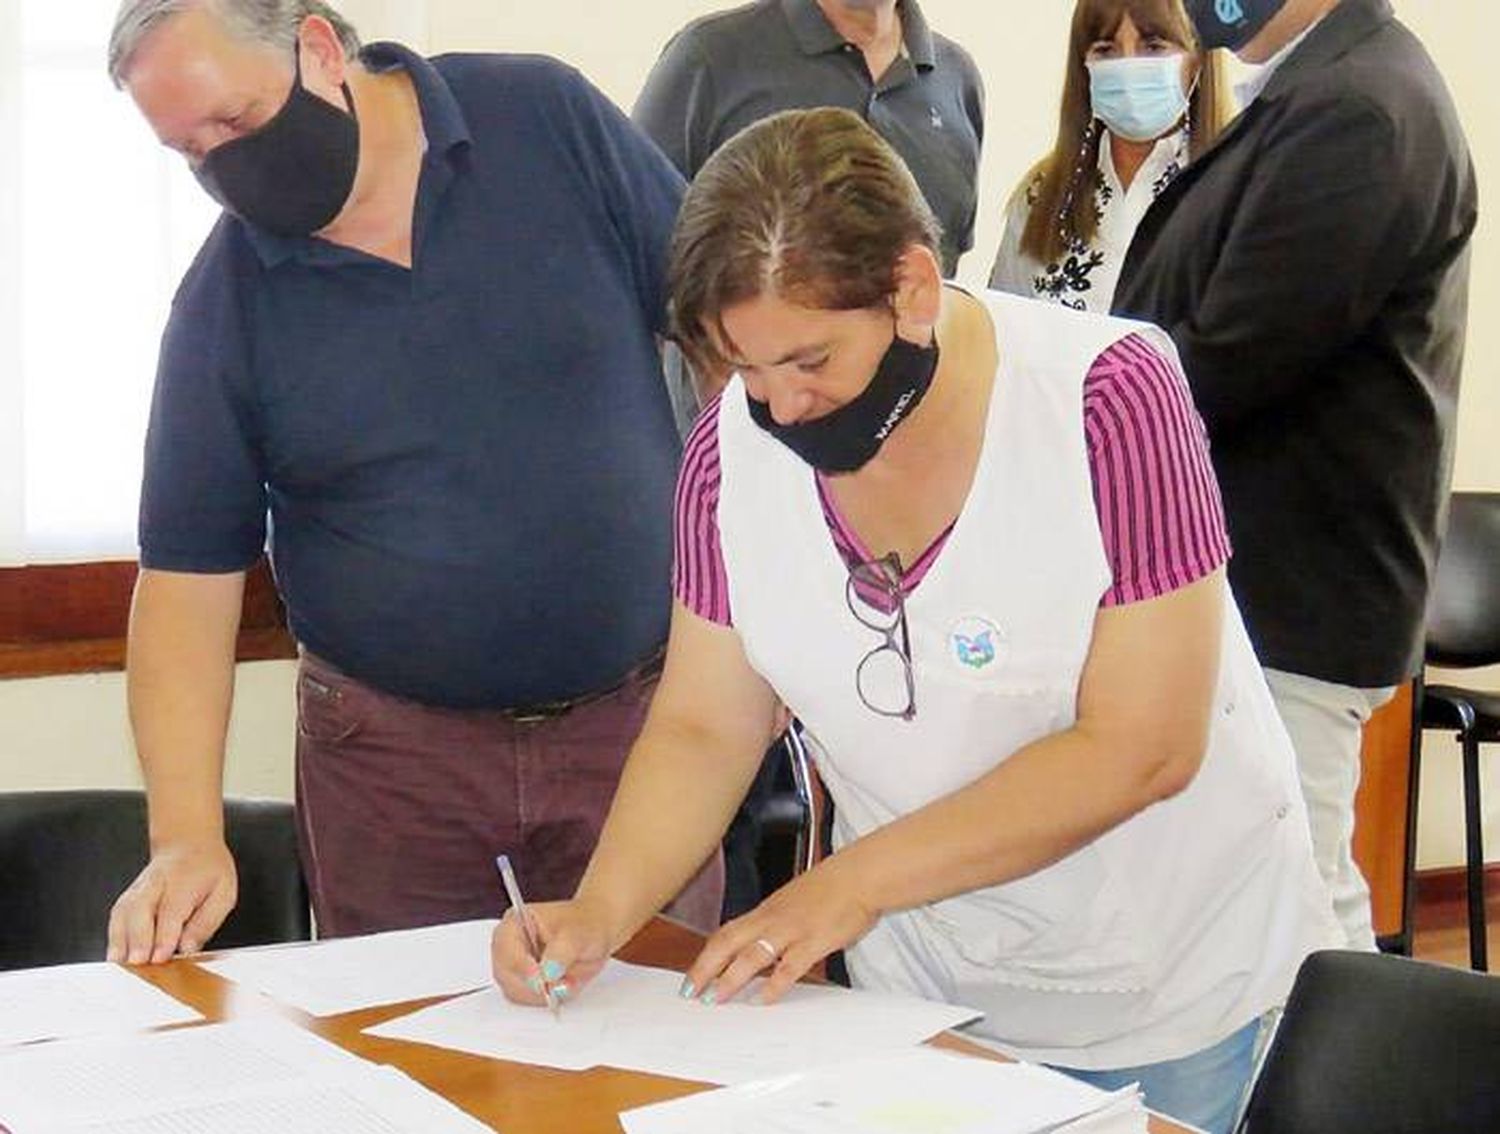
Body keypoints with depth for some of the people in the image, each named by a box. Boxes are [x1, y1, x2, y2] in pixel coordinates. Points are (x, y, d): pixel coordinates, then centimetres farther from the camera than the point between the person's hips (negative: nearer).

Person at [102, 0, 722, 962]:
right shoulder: (225, 304, -4)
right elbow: (188, 577, -3)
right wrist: (186, 838, -14)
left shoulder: (552, 121, -6)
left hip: (641, 711, 0)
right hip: (392, 755, 1)